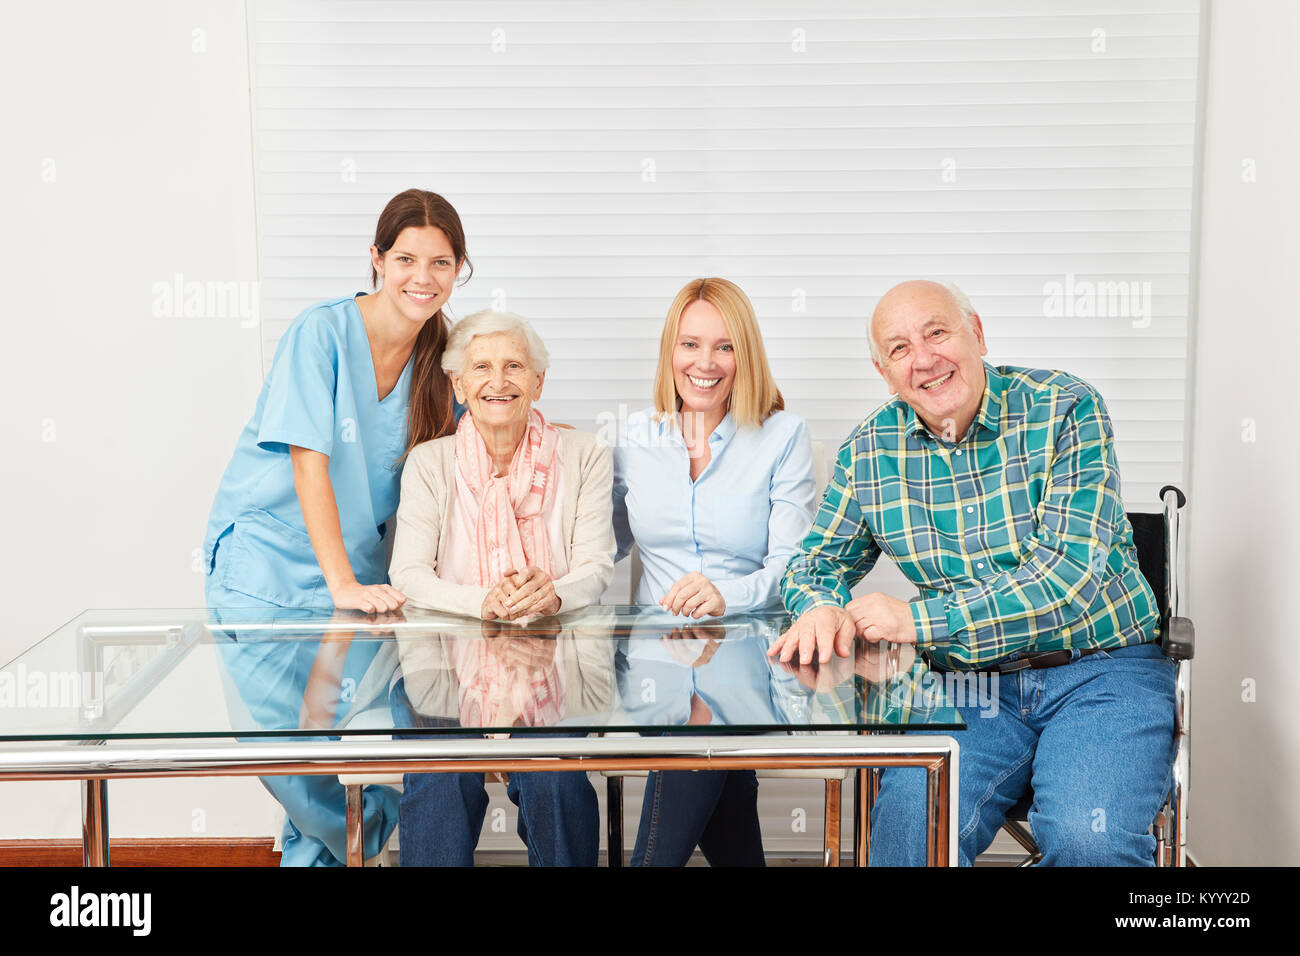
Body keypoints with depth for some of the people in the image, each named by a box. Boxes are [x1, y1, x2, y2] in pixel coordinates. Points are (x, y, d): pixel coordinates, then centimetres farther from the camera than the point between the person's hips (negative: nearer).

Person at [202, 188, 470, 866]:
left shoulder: (441, 355, 3)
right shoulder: (323, 331, -14)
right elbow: (310, 461, -19)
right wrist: (341, 583, -23)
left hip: (358, 568, 5)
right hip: (265, 561, -4)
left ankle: (317, 854, 17)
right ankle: (354, 847, 13)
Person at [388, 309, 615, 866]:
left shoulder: (582, 457, 5)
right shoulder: (430, 463, 5)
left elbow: (596, 568, -1)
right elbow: (409, 575, -3)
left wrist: (552, 593, -25)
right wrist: (484, 601, -24)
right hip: (453, 656, 0)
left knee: (553, 779, -26)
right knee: (440, 778, -27)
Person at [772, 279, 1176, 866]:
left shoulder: (1065, 410, -8)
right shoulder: (870, 451, 4)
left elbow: (1070, 576, -17)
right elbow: (818, 560, 16)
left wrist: (918, 621, -19)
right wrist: (822, 608, -10)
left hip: (1098, 670, -2)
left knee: (1088, 839, -29)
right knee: (908, 827, -26)